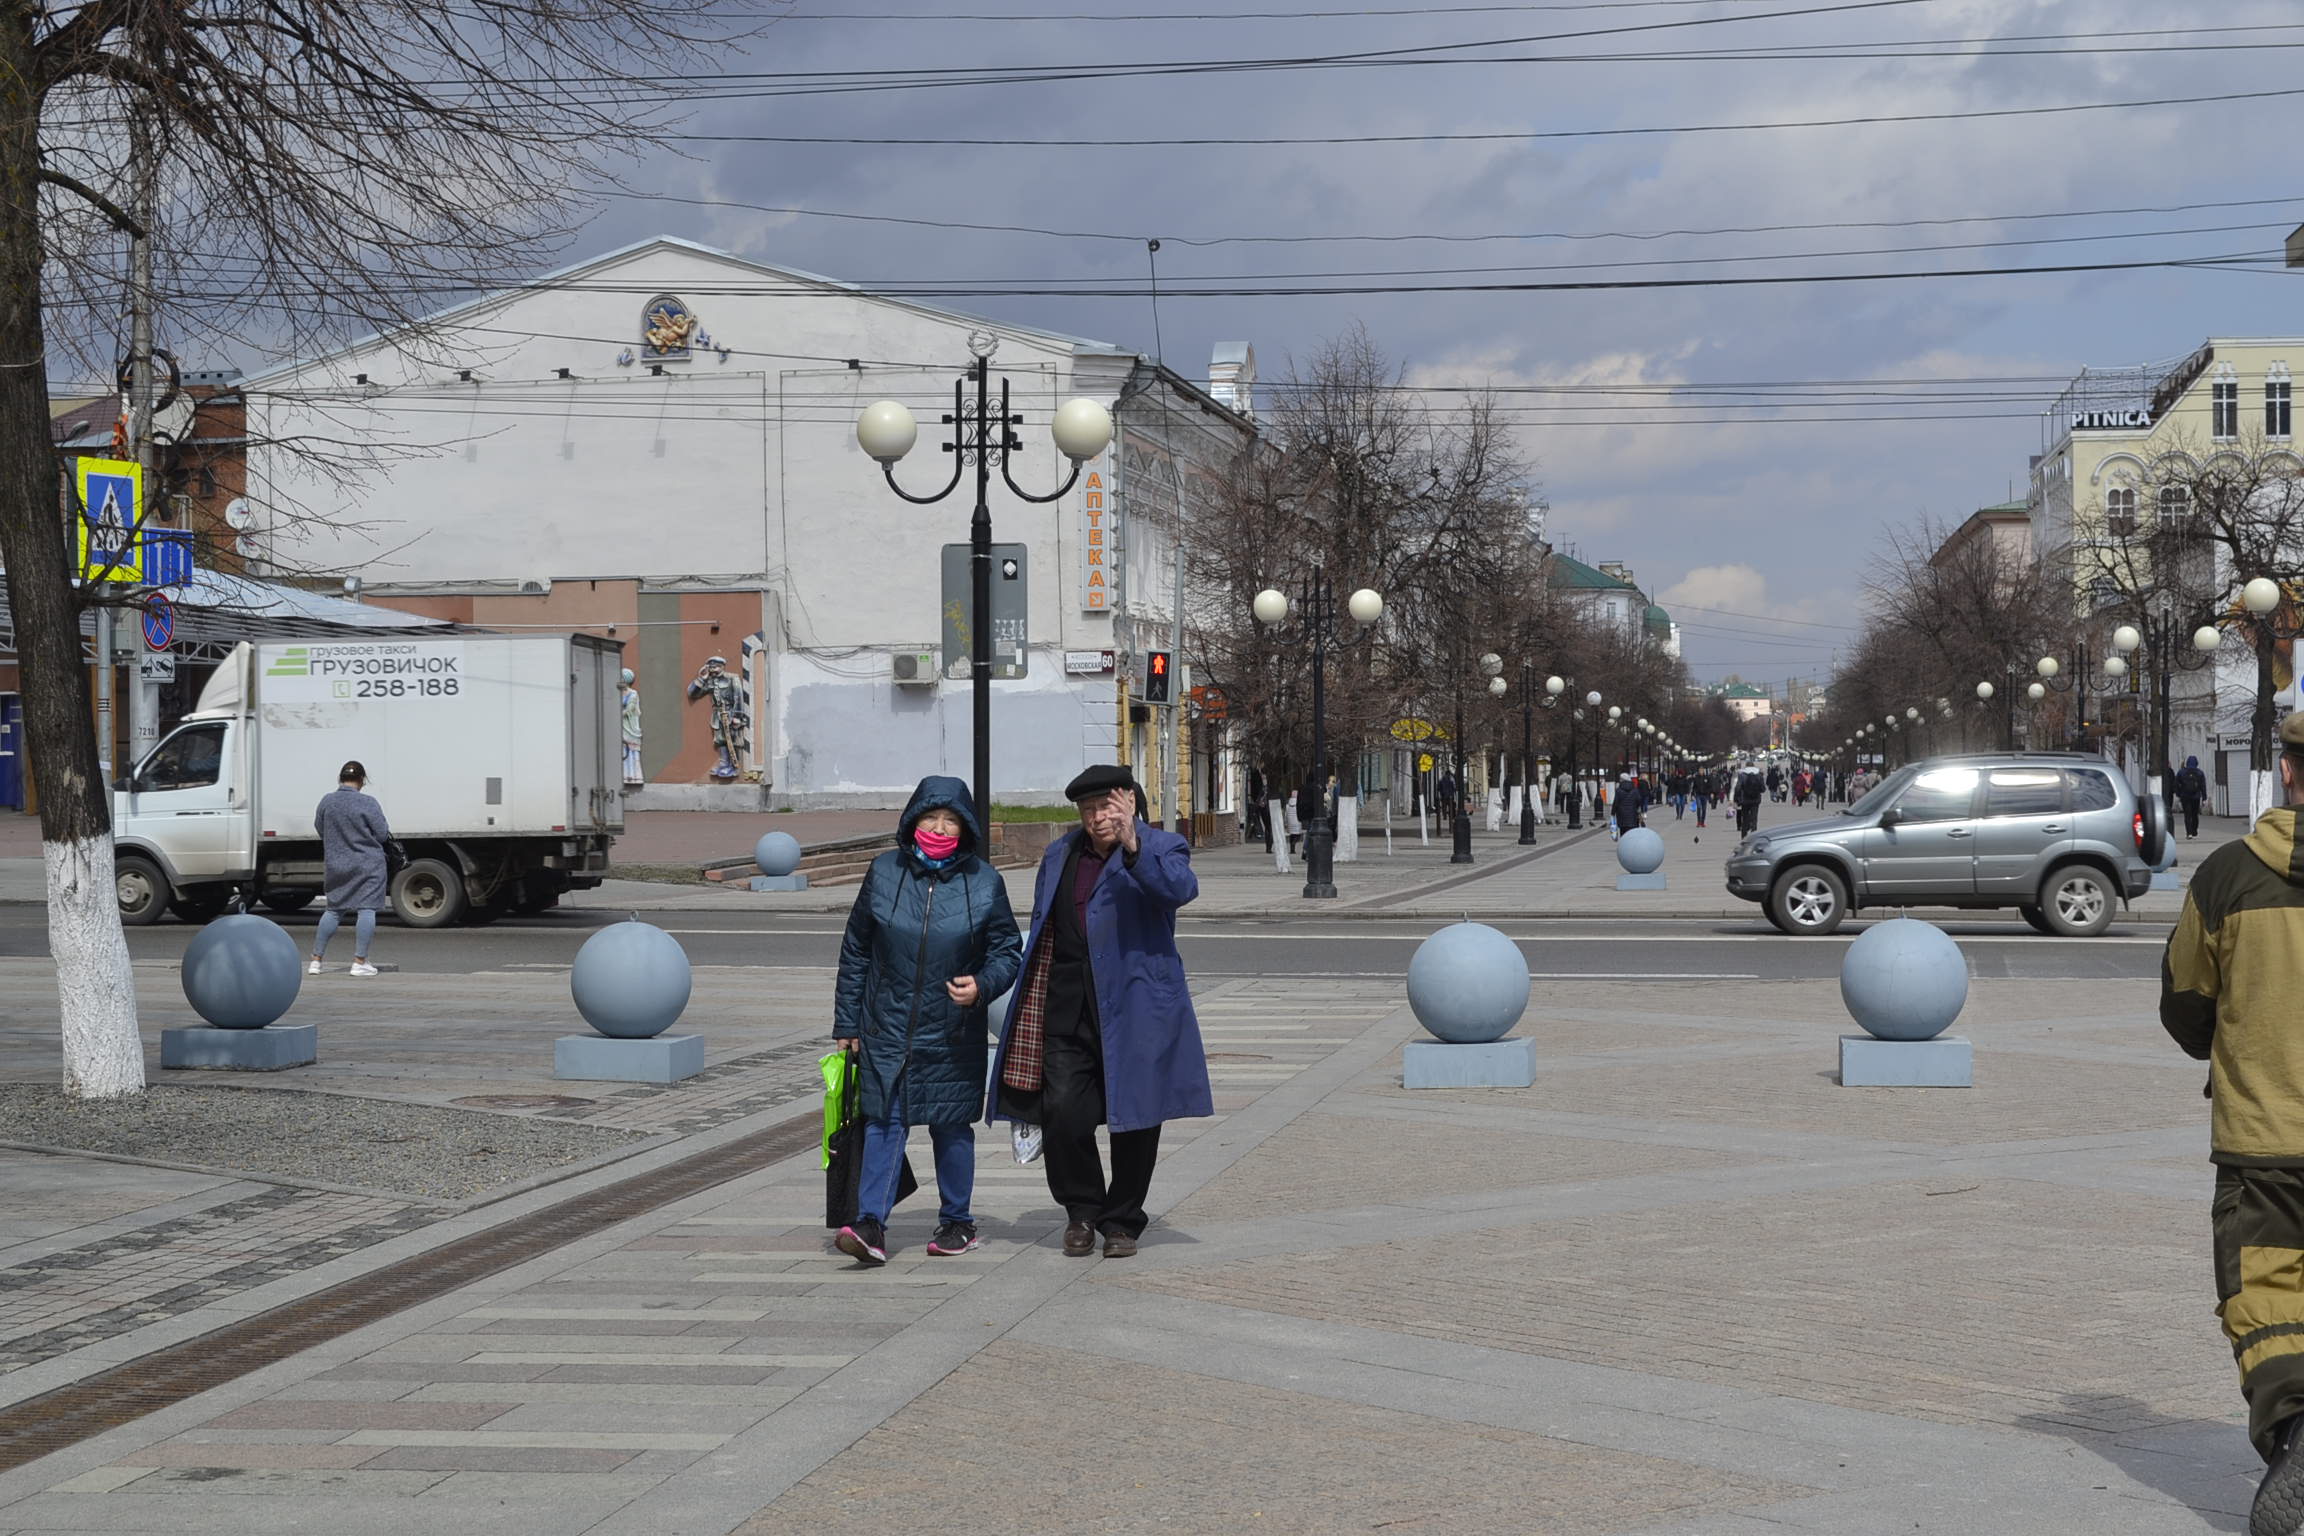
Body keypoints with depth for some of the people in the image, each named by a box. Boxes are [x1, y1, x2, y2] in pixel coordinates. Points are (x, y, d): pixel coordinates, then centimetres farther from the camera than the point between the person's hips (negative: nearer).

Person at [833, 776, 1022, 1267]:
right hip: (887, 1028, 0)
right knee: (883, 1121, -8)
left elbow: (1007, 950, 5)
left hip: (954, 1036, 0)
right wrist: (847, 1023, 7)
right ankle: (870, 1225, -13)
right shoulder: (884, 873, 2)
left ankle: (956, 1223, 22)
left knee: (952, 1127, 8)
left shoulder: (984, 882, 0)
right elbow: (855, 951, 8)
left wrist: (983, 985, -17)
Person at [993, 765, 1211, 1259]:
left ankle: (1121, 1222, 19)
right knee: (1063, 1115, -7)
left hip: (1136, 1013, -3)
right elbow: (1041, 935, 22)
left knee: (1134, 1121, 3)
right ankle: (1081, 1210, 14)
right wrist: (1032, 1010, 17)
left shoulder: (1160, 849, 1)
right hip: (1068, 1014, 3)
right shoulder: (1059, 856, 16)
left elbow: (1181, 889, -22)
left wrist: (1133, 848, -36)